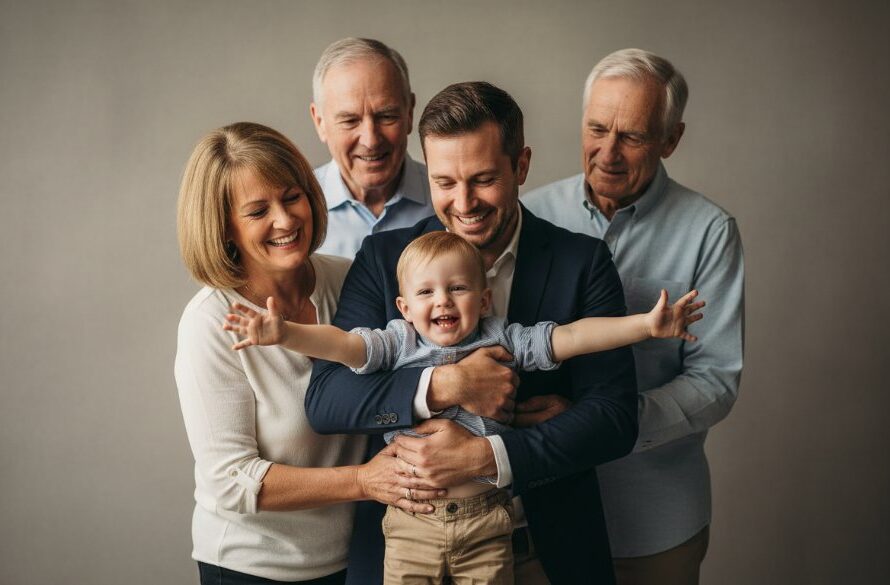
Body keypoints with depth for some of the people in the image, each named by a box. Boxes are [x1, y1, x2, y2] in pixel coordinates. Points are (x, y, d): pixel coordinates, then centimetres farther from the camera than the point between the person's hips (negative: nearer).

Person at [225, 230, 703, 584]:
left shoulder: (503, 340, 2)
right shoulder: (397, 343, 0)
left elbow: (572, 337, -2)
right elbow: (342, 344, -12)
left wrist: (646, 324, -10)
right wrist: (284, 333, -30)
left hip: (485, 522, 1)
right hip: (412, 523, 0)